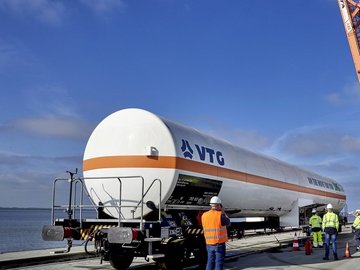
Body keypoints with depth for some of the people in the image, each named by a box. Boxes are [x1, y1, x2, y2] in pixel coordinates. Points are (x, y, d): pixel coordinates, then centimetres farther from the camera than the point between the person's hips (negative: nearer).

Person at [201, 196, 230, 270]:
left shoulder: (204, 215, 1)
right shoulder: (220, 215, -14)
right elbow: (228, 223, 1)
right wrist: (223, 212, 10)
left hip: (209, 244, 5)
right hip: (220, 244, -5)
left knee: (210, 262, 15)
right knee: (219, 264, 2)